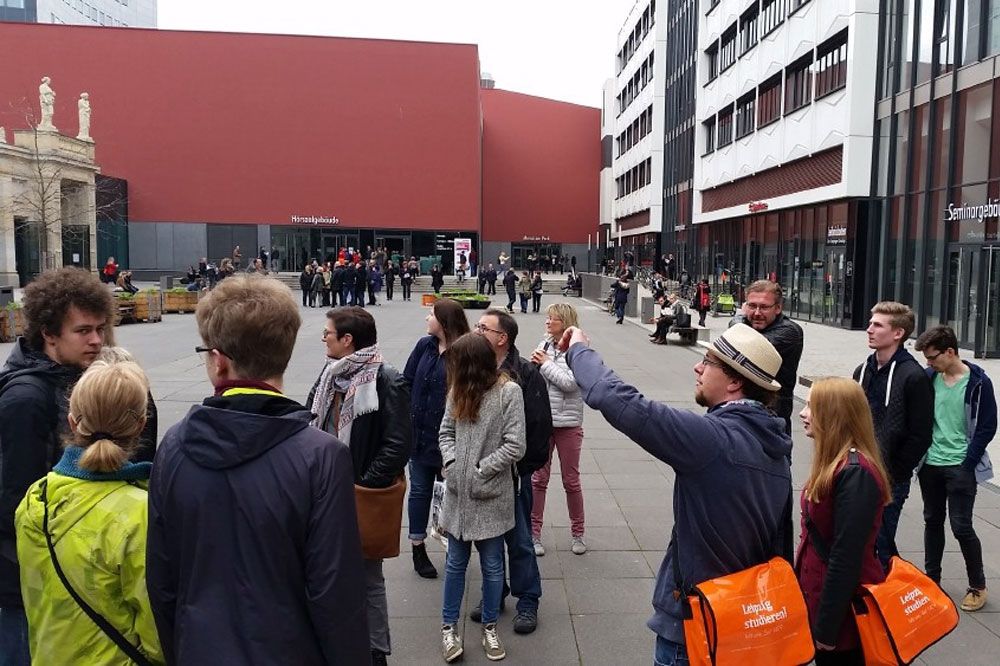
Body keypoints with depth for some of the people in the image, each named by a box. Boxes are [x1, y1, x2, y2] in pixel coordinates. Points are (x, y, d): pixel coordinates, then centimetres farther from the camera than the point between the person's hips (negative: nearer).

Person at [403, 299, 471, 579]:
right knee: (420, 490, 14)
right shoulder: (424, 346, 0)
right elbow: (406, 382, 5)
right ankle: (418, 548, 28)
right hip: (420, 431, 4)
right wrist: (407, 416, -3)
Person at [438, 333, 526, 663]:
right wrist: (451, 462, -8)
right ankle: (448, 627, 28)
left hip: (491, 496, -4)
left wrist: (479, 471, -14)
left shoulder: (509, 392, -13)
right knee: (455, 563, 14)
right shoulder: (458, 390, 6)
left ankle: (490, 628, 29)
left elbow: (515, 446, -16)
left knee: (492, 565, 12)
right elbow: (446, 431, 9)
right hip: (458, 493, 4)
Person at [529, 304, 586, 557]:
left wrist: (545, 363, -13)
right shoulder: (544, 345, 2)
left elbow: (569, 383, -21)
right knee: (538, 479, 10)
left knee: (571, 480, 10)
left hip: (568, 423, -3)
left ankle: (577, 533, 27)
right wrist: (534, 364, -11)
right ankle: (534, 533, 21)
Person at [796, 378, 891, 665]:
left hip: (843, 606, -8)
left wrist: (827, 626, -19)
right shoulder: (837, 463, 5)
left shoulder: (855, 474, -25)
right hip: (821, 595, 8)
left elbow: (846, 557, -24)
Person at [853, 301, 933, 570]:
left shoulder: (914, 376, -12)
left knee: (881, 543, 1)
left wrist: (894, 472, -12)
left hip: (889, 479, -7)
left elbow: (920, 435, -13)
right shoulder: (863, 371, 10)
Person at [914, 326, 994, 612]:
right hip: (930, 464, 4)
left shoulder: (978, 383, -10)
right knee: (933, 521, 13)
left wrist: (966, 464, -9)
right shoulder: (929, 377, 0)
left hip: (960, 467, -4)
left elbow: (987, 427, -7)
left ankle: (978, 585, 19)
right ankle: (931, 578, 27)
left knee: (961, 526, 0)